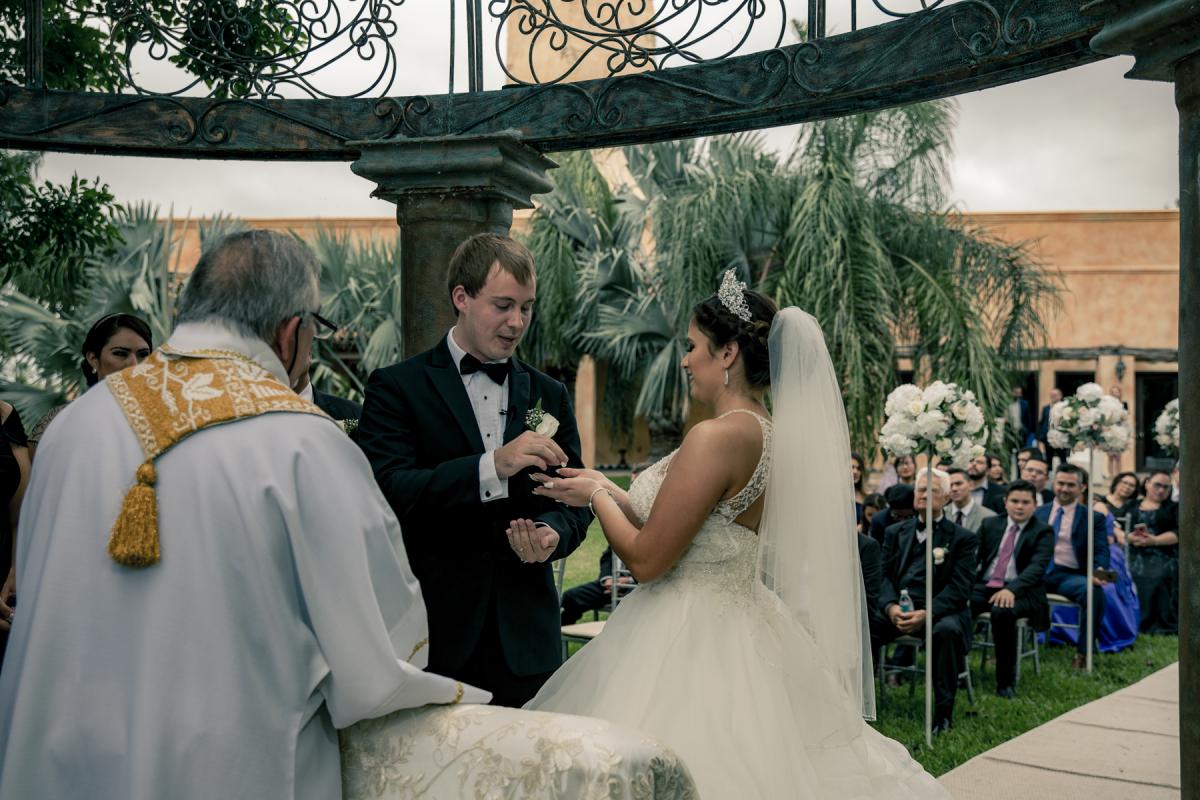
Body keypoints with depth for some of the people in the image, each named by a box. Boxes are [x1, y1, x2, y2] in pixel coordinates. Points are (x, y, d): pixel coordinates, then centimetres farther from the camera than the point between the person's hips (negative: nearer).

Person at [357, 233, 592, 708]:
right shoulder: (397, 387, -2)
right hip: (434, 635, -3)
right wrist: (492, 467, -26)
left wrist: (553, 533, -11)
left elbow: (574, 501, 13)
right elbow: (386, 491, -15)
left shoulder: (549, 395, 13)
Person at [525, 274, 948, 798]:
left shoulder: (718, 436, -20)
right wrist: (608, 491, 12)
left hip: (694, 642, -9)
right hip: (741, 630, 9)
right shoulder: (769, 434, 7)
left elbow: (645, 560, -18)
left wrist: (598, 495, -1)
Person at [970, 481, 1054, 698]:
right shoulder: (990, 524, 15)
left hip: (1020, 592, -3)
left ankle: (1006, 682, -24)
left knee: (1002, 611, -38)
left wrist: (1011, 589, -30)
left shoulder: (1043, 532, 3)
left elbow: (1037, 567, -12)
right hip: (984, 587, 3)